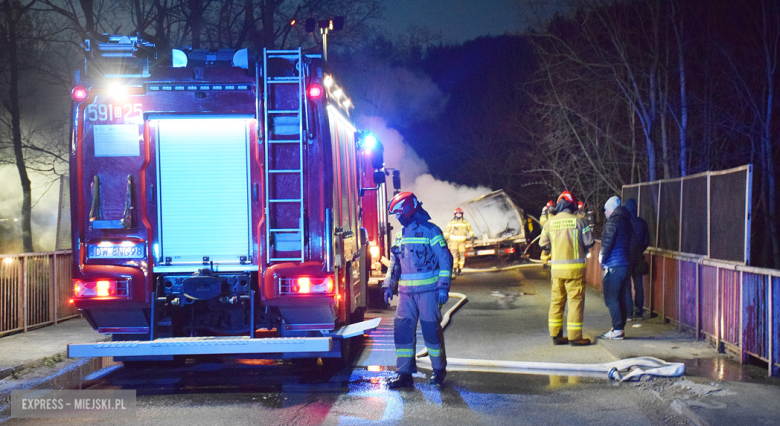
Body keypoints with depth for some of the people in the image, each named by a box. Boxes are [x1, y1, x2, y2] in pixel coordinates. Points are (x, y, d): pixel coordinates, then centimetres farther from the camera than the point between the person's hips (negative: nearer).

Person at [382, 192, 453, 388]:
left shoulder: (430, 231, -5)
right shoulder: (401, 235, 14)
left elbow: (445, 259, -6)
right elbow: (394, 261, 20)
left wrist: (443, 287, -12)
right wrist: (388, 285, 10)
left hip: (428, 290, -5)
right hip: (406, 291, 6)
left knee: (431, 329, 0)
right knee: (403, 329, -2)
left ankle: (439, 370, 16)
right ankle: (404, 374, 1)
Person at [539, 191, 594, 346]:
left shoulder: (550, 222, 2)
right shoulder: (578, 221, -7)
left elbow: (543, 244, 5)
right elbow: (589, 242, -6)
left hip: (556, 267, 4)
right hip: (575, 267, -4)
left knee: (556, 301, 12)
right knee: (576, 301, 1)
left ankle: (556, 335, 16)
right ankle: (574, 336, 0)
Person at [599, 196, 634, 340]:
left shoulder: (613, 221, -12)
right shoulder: (627, 221, 16)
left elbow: (607, 242, -17)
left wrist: (602, 257, -3)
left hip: (613, 266, -9)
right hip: (626, 264, 9)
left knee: (611, 299, -5)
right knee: (620, 299, 12)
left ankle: (617, 330, -6)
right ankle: (619, 329, 16)